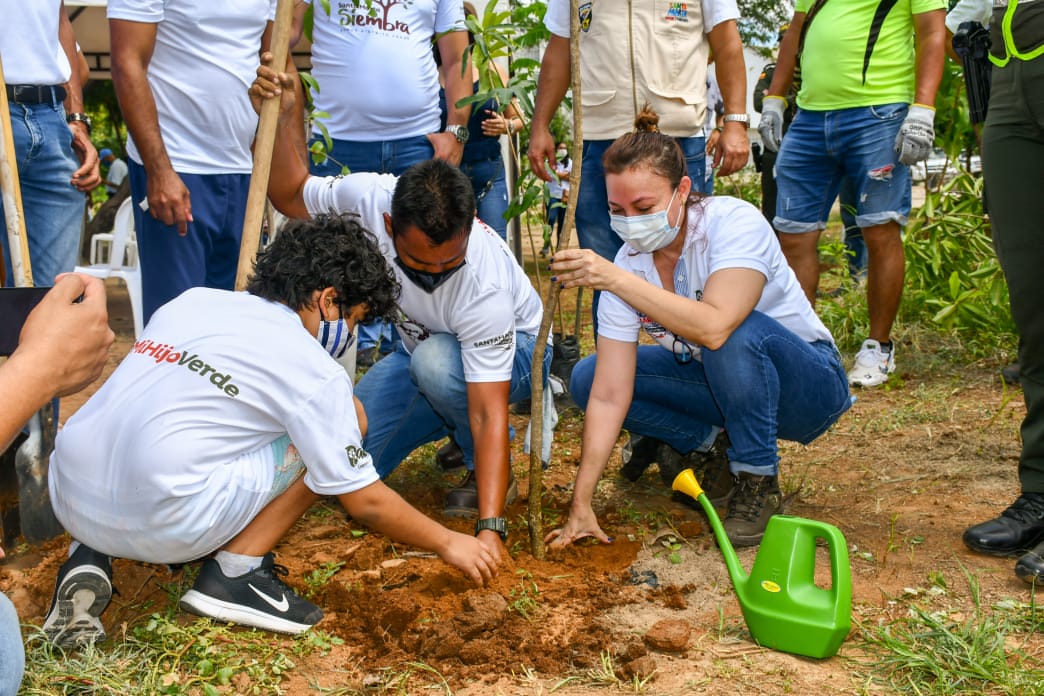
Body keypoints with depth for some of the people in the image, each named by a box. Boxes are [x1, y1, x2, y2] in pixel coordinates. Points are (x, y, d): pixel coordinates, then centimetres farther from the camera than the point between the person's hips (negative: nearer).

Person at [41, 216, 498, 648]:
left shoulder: (191, 299, 14)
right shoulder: (315, 370, -3)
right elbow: (365, 502, 3)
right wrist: (448, 543, 19)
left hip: (68, 500, 7)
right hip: (158, 523, -6)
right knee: (318, 439, 5)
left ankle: (89, 560, 17)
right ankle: (234, 574, 5)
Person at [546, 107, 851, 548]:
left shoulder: (734, 222, -26)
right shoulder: (628, 264, -13)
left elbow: (714, 328, -44)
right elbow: (608, 395, -18)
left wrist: (615, 279, -44)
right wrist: (581, 506, -23)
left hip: (809, 384, -5)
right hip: (722, 382, 5)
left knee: (737, 333, -38)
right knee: (586, 378, -10)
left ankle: (759, 484, -16)